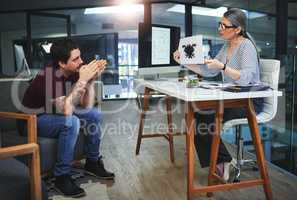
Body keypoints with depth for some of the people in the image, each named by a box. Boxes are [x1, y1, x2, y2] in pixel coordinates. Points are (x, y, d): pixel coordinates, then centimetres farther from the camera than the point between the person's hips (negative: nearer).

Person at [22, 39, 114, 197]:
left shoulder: (74, 72, -10)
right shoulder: (48, 77, -31)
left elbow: (87, 105, -10)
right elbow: (66, 111, -41)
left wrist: (91, 80, -23)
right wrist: (82, 80, -38)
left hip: (58, 114, 8)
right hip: (34, 120, -7)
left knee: (94, 114, -3)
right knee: (71, 122, -33)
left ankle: (92, 162, 10)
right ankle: (62, 177, -19)